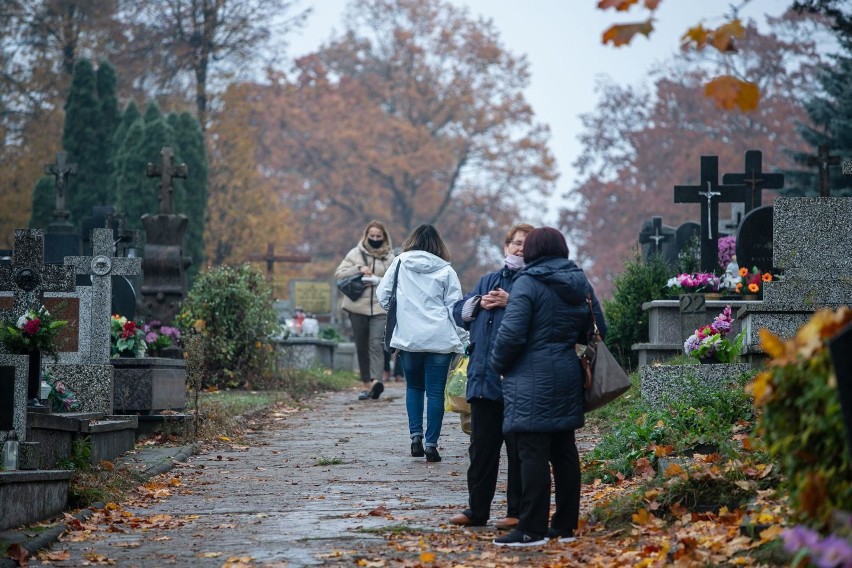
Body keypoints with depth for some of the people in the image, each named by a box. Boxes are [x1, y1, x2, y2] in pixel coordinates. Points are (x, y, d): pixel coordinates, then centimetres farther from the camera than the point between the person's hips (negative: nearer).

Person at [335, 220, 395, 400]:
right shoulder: (355, 254, 7)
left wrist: (378, 281, -14)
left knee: (376, 344, -17)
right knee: (362, 348, 5)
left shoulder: (390, 258, 7)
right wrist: (358, 269, -13)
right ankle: (367, 384, 12)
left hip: (380, 308, -2)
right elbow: (339, 273, 2)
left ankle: (376, 380, -30)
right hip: (358, 306, 2)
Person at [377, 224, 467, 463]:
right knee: (435, 391, 4)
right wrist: (463, 341, 3)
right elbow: (455, 308, -1)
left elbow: (383, 295, 6)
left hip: (407, 337, 1)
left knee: (414, 387, 19)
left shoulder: (399, 264, 2)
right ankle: (431, 444, 1)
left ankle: (416, 435, 5)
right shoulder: (445, 271, 1)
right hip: (440, 340, -1)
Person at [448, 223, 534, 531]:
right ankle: (477, 509, 18)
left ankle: (517, 511, 10)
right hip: (483, 378, 6)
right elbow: (459, 311, 19)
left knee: (518, 449, 2)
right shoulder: (488, 281, 18)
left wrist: (511, 303, -20)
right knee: (481, 447, 11)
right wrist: (479, 304, 1)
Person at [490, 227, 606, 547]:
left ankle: (532, 530, -6)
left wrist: (498, 364, -3)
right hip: (568, 380, 7)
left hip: (532, 381, -7)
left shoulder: (527, 283, -12)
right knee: (564, 451, 12)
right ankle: (566, 525, 17)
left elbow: (511, 332, -19)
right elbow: (598, 330, 17)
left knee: (533, 454, -6)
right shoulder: (581, 283, 10)